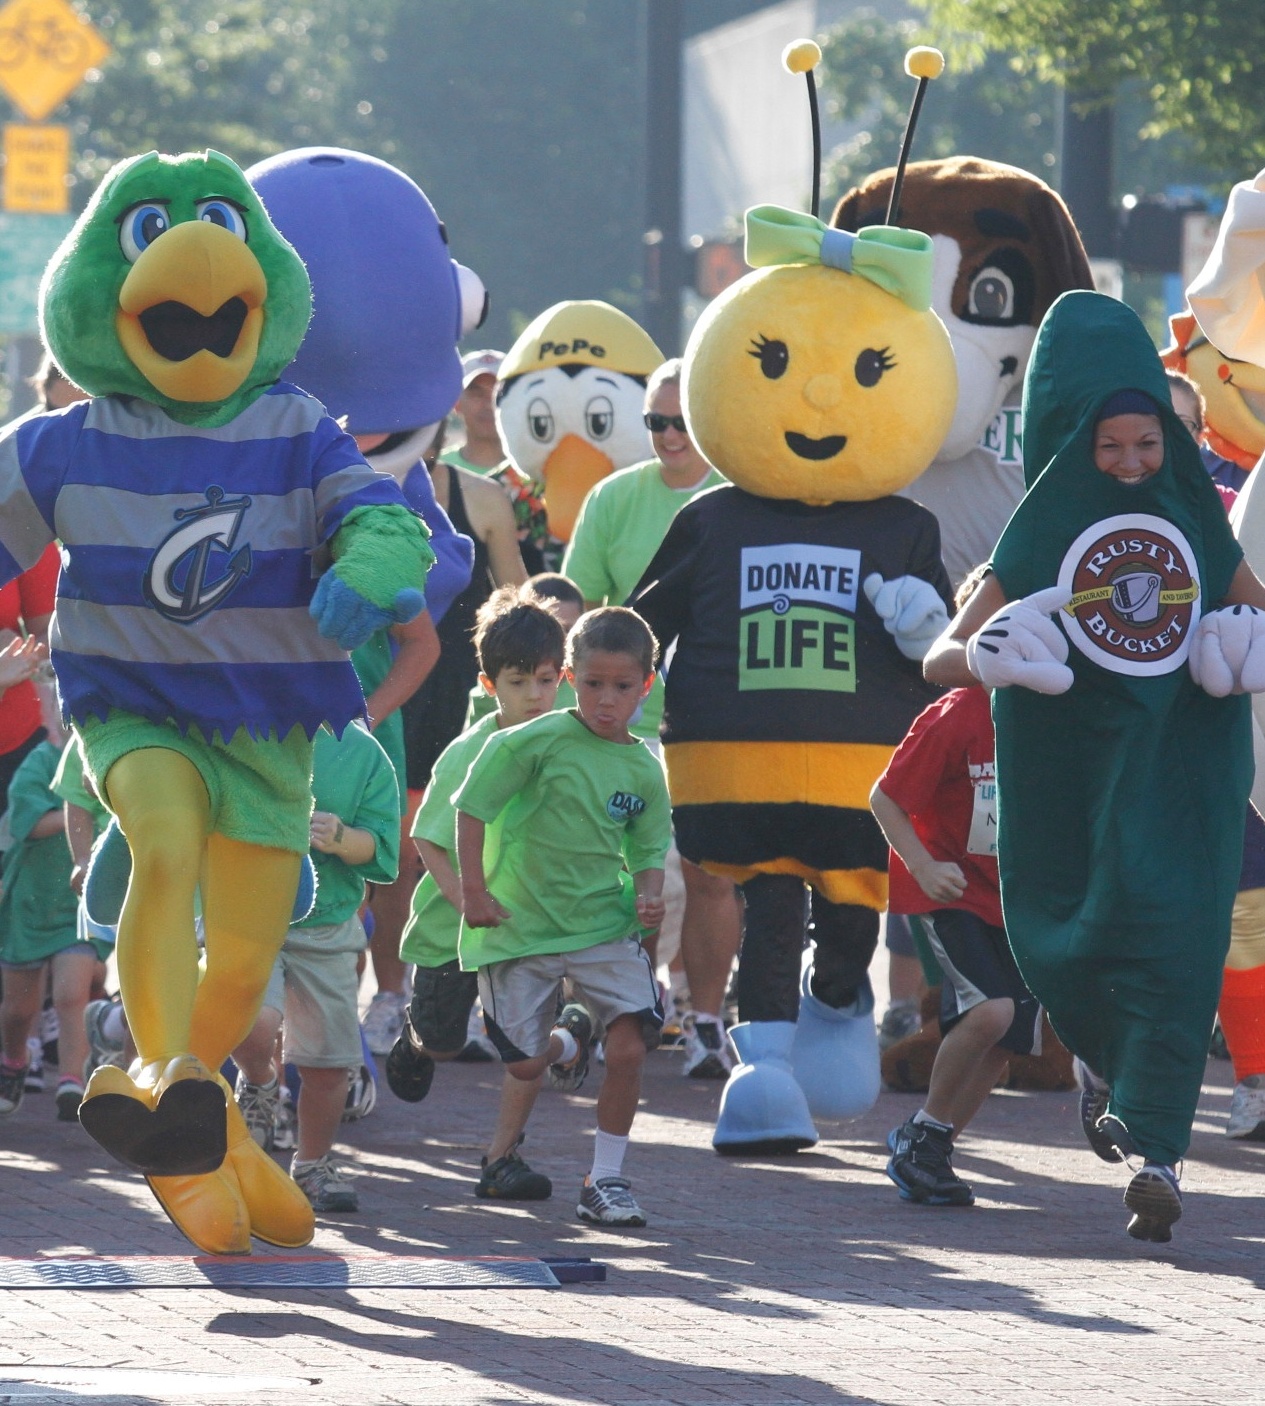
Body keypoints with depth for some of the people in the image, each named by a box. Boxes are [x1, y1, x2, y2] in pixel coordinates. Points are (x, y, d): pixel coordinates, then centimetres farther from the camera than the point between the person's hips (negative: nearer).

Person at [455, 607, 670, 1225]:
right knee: (523, 1065, -1)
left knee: (630, 1047, -15)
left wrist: (648, 897, -8)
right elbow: (473, 806, -8)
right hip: (521, 923, -2)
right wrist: (473, 889, -10)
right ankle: (569, 1038, 37)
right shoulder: (537, 742, -11)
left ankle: (606, 1179, 1)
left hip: (605, 925, 2)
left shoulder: (644, 770, 2)